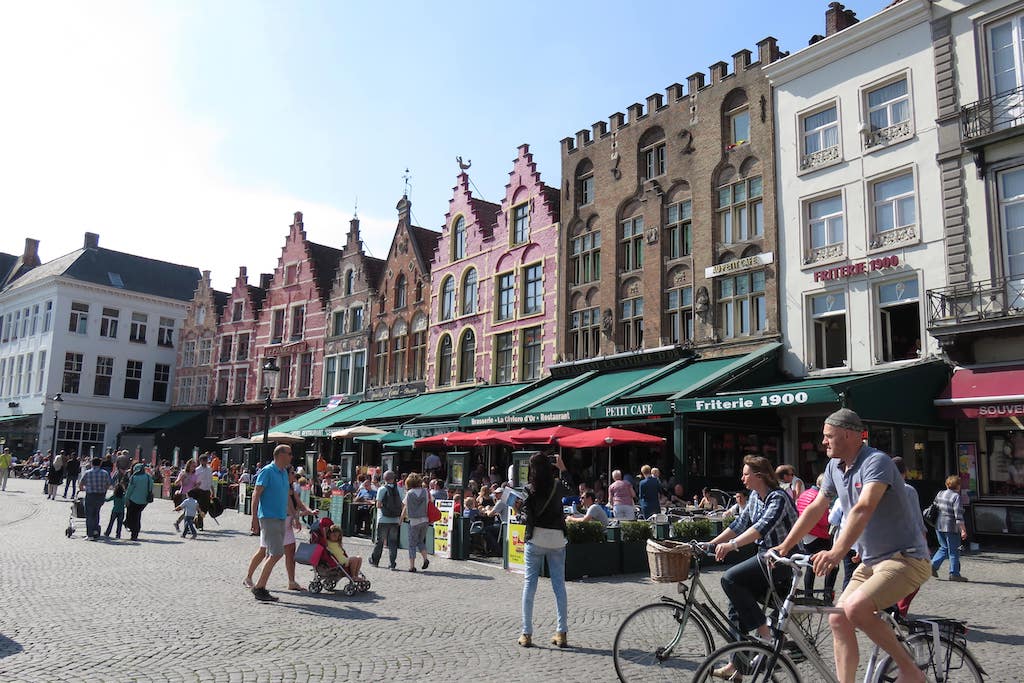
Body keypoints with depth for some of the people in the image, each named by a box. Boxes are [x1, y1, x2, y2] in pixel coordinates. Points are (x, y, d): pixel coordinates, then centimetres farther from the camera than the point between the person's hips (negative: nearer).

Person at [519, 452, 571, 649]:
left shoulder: (529, 489, -7)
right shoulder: (558, 485, 1)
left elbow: (527, 514, -12)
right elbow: (571, 489, 23)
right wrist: (563, 469, 28)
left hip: (536, 539, -2)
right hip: (557, 539, 2)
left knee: (529, 584, 5)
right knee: (559, 585, 7)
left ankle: (527, 634, 6)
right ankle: (562, 633, 8)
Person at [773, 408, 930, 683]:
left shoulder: (876, 462, -20)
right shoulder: (834, 467, 6)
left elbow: (863, 509, -35)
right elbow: (815, 508, 11)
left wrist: (837, 553, -46)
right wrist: (784, 546, 8)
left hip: (905, 558, -9)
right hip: (871, 561, 9)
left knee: (856, 608, -26)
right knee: (838, 619, 1)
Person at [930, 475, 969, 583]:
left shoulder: (940, 494, 9)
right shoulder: (957, 497, -13)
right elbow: (958, 516, -18)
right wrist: (963, 530, -16)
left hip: (939, 526, 7)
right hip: (951, 527, -7)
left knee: (944, 548, 18)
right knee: (954, 551, 3)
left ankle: (933, 565, 6)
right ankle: (954, 574, 8)